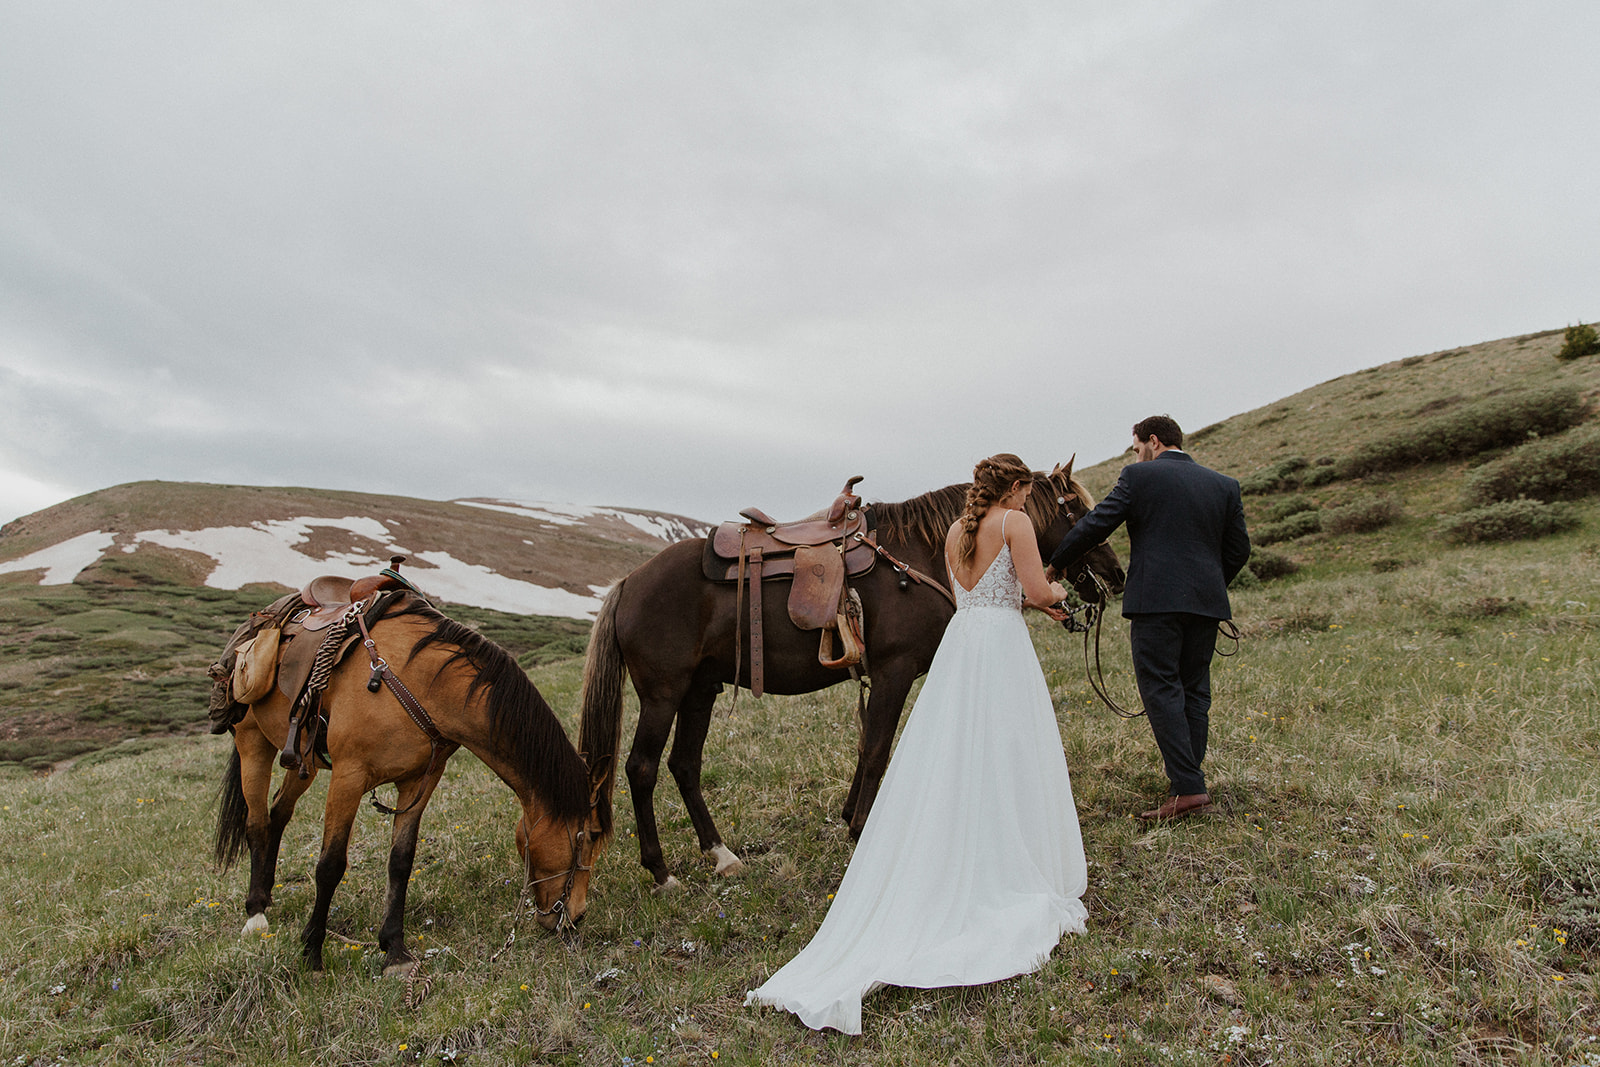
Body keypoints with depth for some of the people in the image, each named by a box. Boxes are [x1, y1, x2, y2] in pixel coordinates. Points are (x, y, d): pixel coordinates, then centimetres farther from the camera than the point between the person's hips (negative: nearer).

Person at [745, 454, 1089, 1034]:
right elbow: (1037, 590, -10)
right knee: (1006, 763, 1)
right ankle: (1015, 878, 9)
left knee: (946, 763, 7)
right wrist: (1056, 593, 13)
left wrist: (1035, 604, 27)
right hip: (1003, 644, -6)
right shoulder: (1015, 522, -5)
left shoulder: (954, 531, 15)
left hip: (958, 642, 6)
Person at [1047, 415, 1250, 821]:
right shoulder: (1225, 485, 14)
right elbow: (1239, 549, 14)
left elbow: (1095, 525, -2)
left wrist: (1055, 565, 9)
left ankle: (1188, 788, -10)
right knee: (1195, 692, 11)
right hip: (1207, 604, 6)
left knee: (1161, 690, -4)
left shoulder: (1139, 477, -1)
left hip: (1156, 600, -6)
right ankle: (1187, 784, 14)